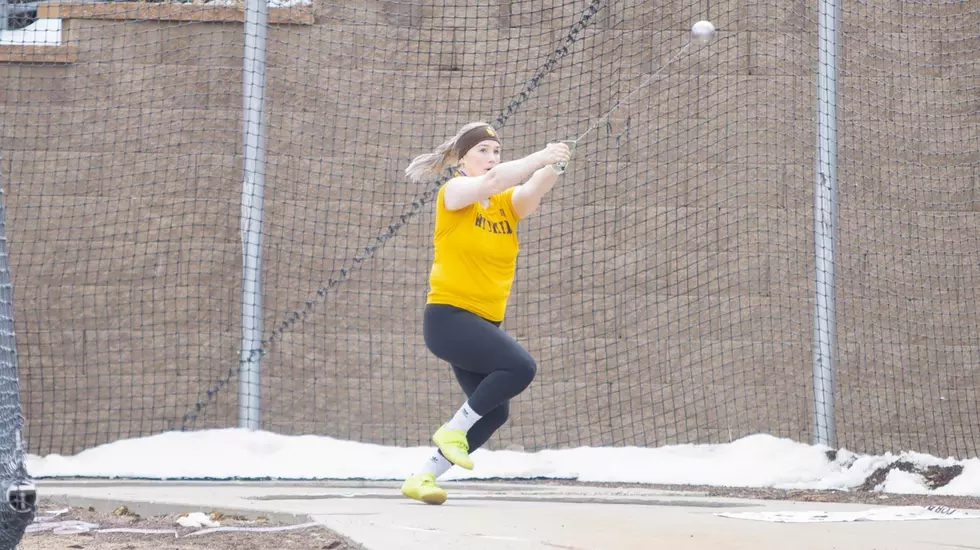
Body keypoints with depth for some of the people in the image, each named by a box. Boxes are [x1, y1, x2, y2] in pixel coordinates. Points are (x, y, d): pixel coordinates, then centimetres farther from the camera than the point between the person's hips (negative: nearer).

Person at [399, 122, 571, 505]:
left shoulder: (508, 203, 8)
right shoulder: (453, 192, -6)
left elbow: (534, 190, -14)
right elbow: (490, 182, -28)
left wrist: (551, 167, -36)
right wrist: (539, 157, -37)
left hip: (486, 322, 7)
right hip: (448, 315, -7)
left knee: (494, 412, 3)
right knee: (520, 366, -25)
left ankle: (422, 477, 15)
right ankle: (453, 430, -9)